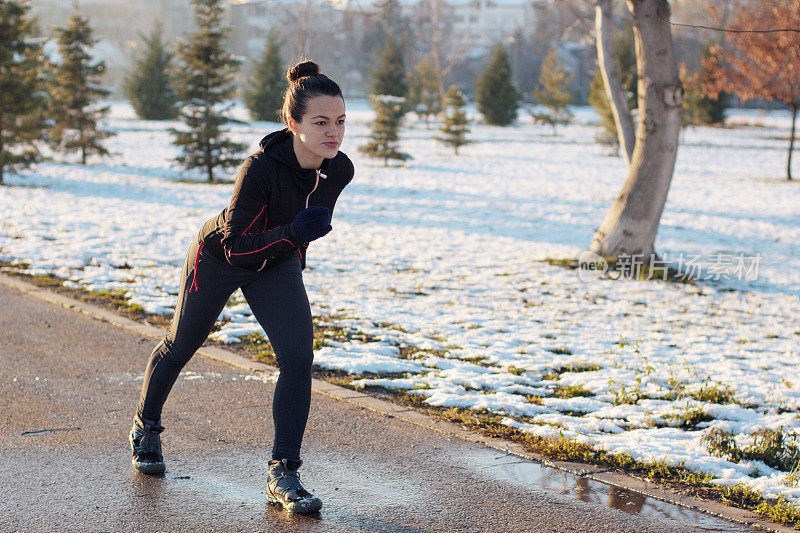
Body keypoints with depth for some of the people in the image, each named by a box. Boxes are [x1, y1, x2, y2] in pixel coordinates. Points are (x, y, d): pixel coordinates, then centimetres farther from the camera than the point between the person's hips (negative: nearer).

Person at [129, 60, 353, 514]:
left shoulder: (340, 170, -20)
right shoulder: (260, 168, -37)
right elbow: (236, 246, -32)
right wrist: (293, 232, -44)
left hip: (277, 265, 4)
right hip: (218, 259, -3)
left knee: (298, 357, -16)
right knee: (180, 347, 18)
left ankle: (283, 475, -8)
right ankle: (146, 428, 47)